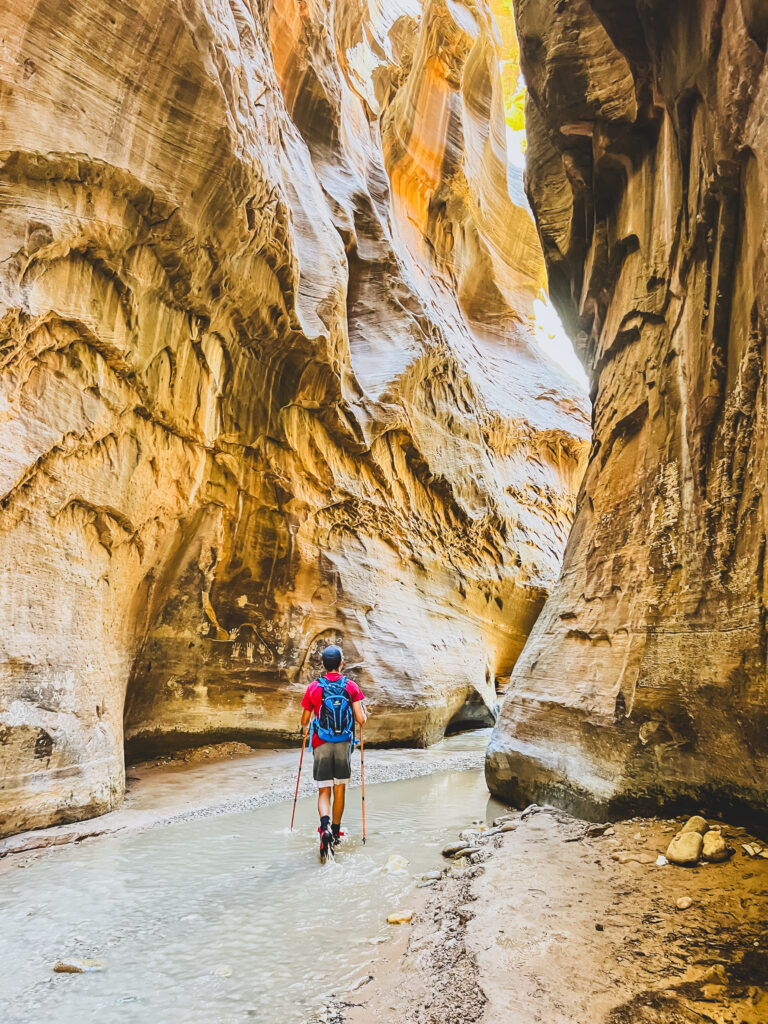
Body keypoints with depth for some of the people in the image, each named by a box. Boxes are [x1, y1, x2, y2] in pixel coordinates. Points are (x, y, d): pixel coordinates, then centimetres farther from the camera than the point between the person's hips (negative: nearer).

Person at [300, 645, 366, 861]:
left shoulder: (313, 688, -3)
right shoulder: (351, 687, -3)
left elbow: (304, 721, 5)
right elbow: (361, 719, -8)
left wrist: (305, 728, 27)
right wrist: (363, 710, 14)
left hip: (321, 746, -1)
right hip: (344, 745, 1)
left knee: (324, 791, 3)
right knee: (340, 790, 15)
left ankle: (326, 826, -22)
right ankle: (336, 833, 25)